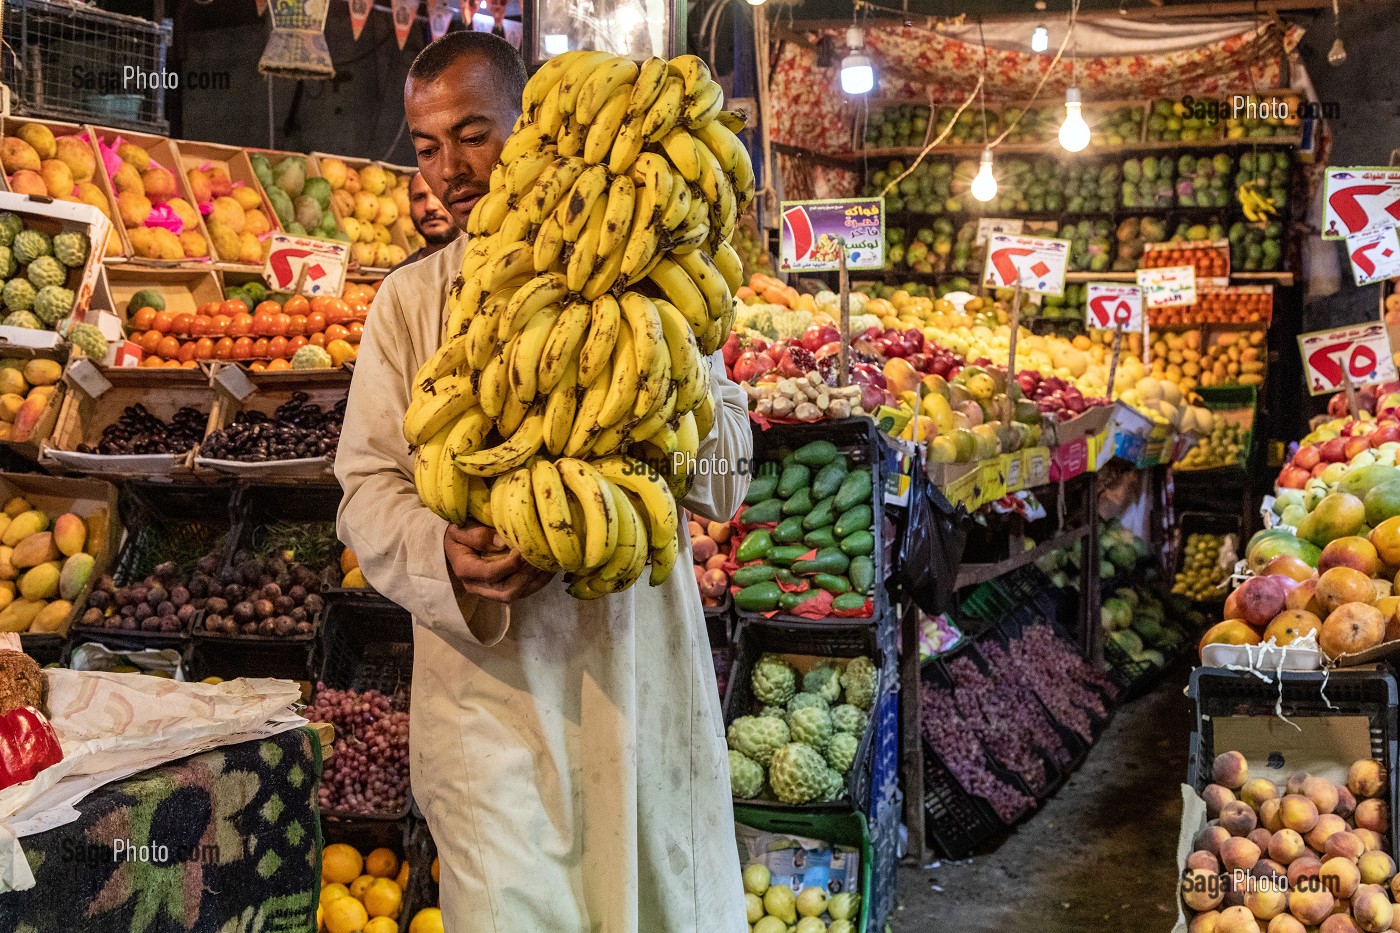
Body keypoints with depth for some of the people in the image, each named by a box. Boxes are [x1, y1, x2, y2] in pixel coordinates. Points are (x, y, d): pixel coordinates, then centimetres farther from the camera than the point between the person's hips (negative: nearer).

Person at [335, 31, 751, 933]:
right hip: (487, 681, 0)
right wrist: (446, 556, -20)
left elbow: (726, 469, 1)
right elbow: (369, 486, 1)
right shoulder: (410, 300, 7)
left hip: (641, 671, 1)